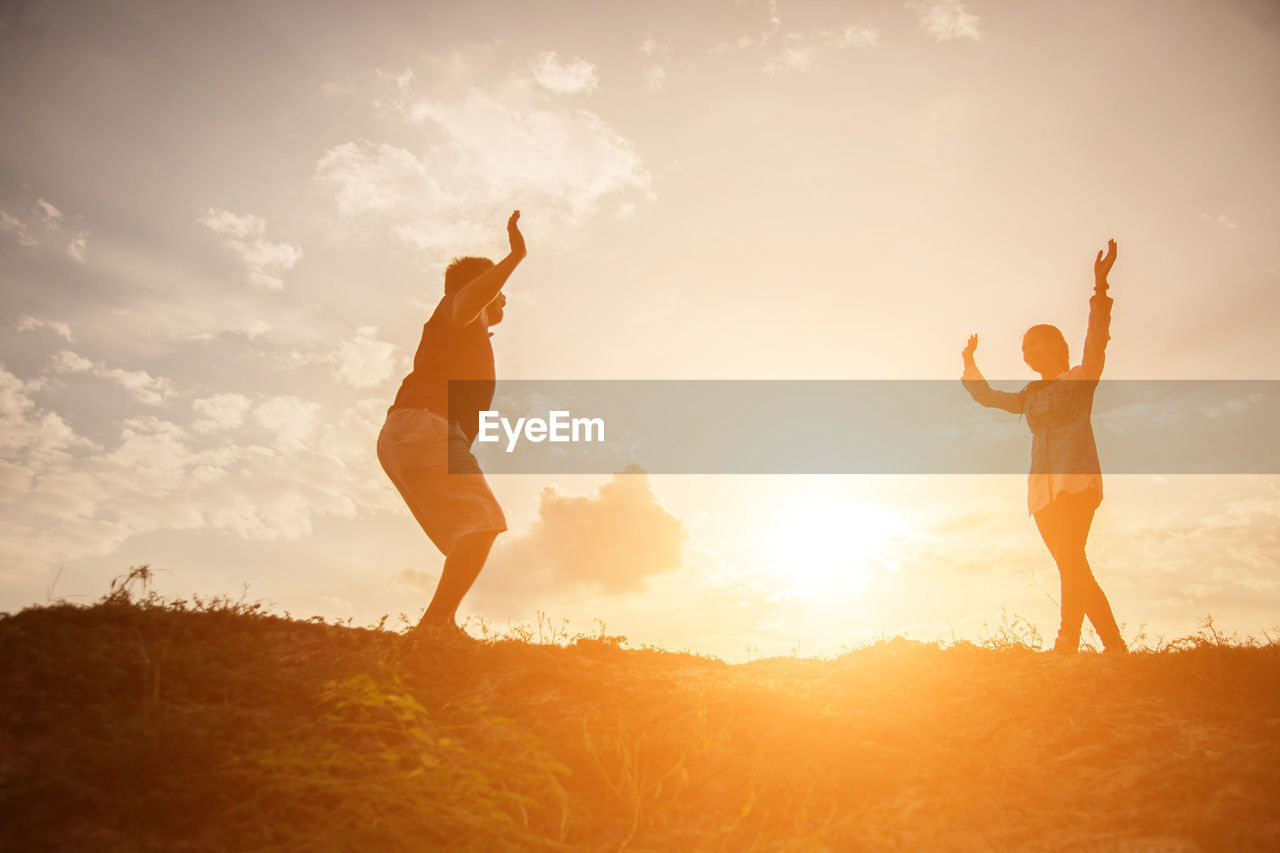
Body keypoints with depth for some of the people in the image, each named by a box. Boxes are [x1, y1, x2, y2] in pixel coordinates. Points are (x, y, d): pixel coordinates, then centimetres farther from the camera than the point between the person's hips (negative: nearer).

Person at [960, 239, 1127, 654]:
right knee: (1075, 568, 2)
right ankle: (1114, 645, 7)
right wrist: (969, 362, 35)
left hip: (1077, 479, -6)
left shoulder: (1081, 378, 7)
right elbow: (986, 396, 36)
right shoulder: (1029, 396, 23)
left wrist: (1100, 287, -21)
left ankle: (1067, 642, -33)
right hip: (1043, 487, 6)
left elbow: (1097, 339, -11)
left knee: (1070, 554, -23)